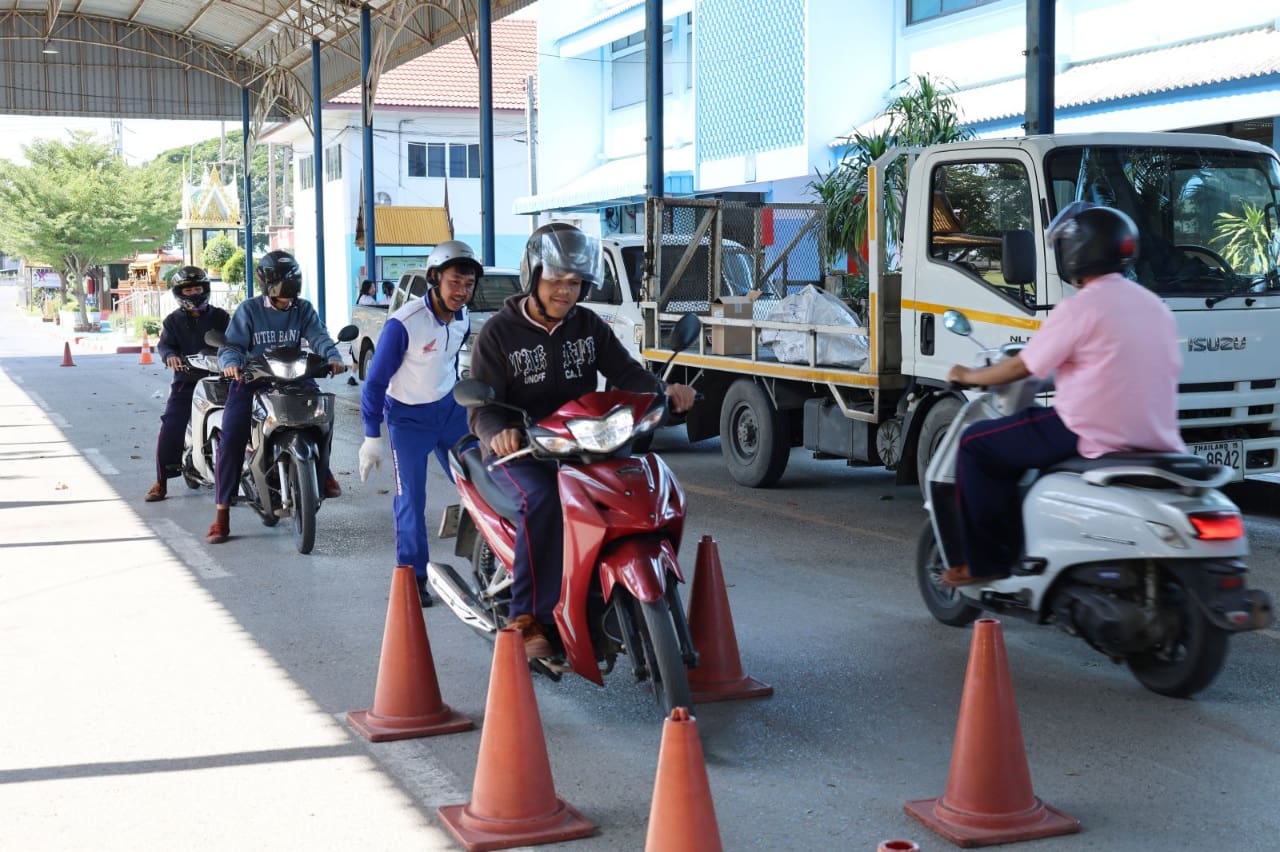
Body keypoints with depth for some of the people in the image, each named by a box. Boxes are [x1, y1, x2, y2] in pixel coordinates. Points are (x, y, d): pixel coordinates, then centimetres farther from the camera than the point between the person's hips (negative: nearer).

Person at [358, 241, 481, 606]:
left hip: (450, 411, 6)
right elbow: (376, 381, -17)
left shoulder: (462, 319, -5)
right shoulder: (404, 323, -24)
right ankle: (413, 576, 4)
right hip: (409, 418, -6)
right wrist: (371, 437, -16)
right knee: (411, 499, -6)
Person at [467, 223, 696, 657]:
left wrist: (666, 390, -20)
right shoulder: (498, 333, -3)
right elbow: (482, 406, -9)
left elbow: (626, 373, 3)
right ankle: (528, 620, -28)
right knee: (542, 502, -35)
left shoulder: (589, 326, 10)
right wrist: (498, 432, -33)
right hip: (518, 450, -5)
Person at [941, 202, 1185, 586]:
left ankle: (987, 562, 5)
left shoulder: (1079, 308, -11)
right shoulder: (1156, 306, 13)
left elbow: (1021, 368, -6)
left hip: (1092, 435, -8)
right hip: (1156, 438, 9)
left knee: (975, 445, 5)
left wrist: (970, 376, 13)